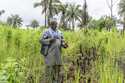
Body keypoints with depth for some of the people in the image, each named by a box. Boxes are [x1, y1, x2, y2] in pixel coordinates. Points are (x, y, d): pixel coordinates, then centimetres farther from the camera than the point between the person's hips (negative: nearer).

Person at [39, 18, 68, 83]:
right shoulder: (47, 32, -2)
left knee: (57, 68, 9)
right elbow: (41, 40, -6)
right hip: (50, 53, -5)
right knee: (49, 68, -5)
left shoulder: (59, 33, 15)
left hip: (57, 53, 6)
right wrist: (49, 40, -19)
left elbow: (62, 42, 16)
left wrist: (64, 44, -6)